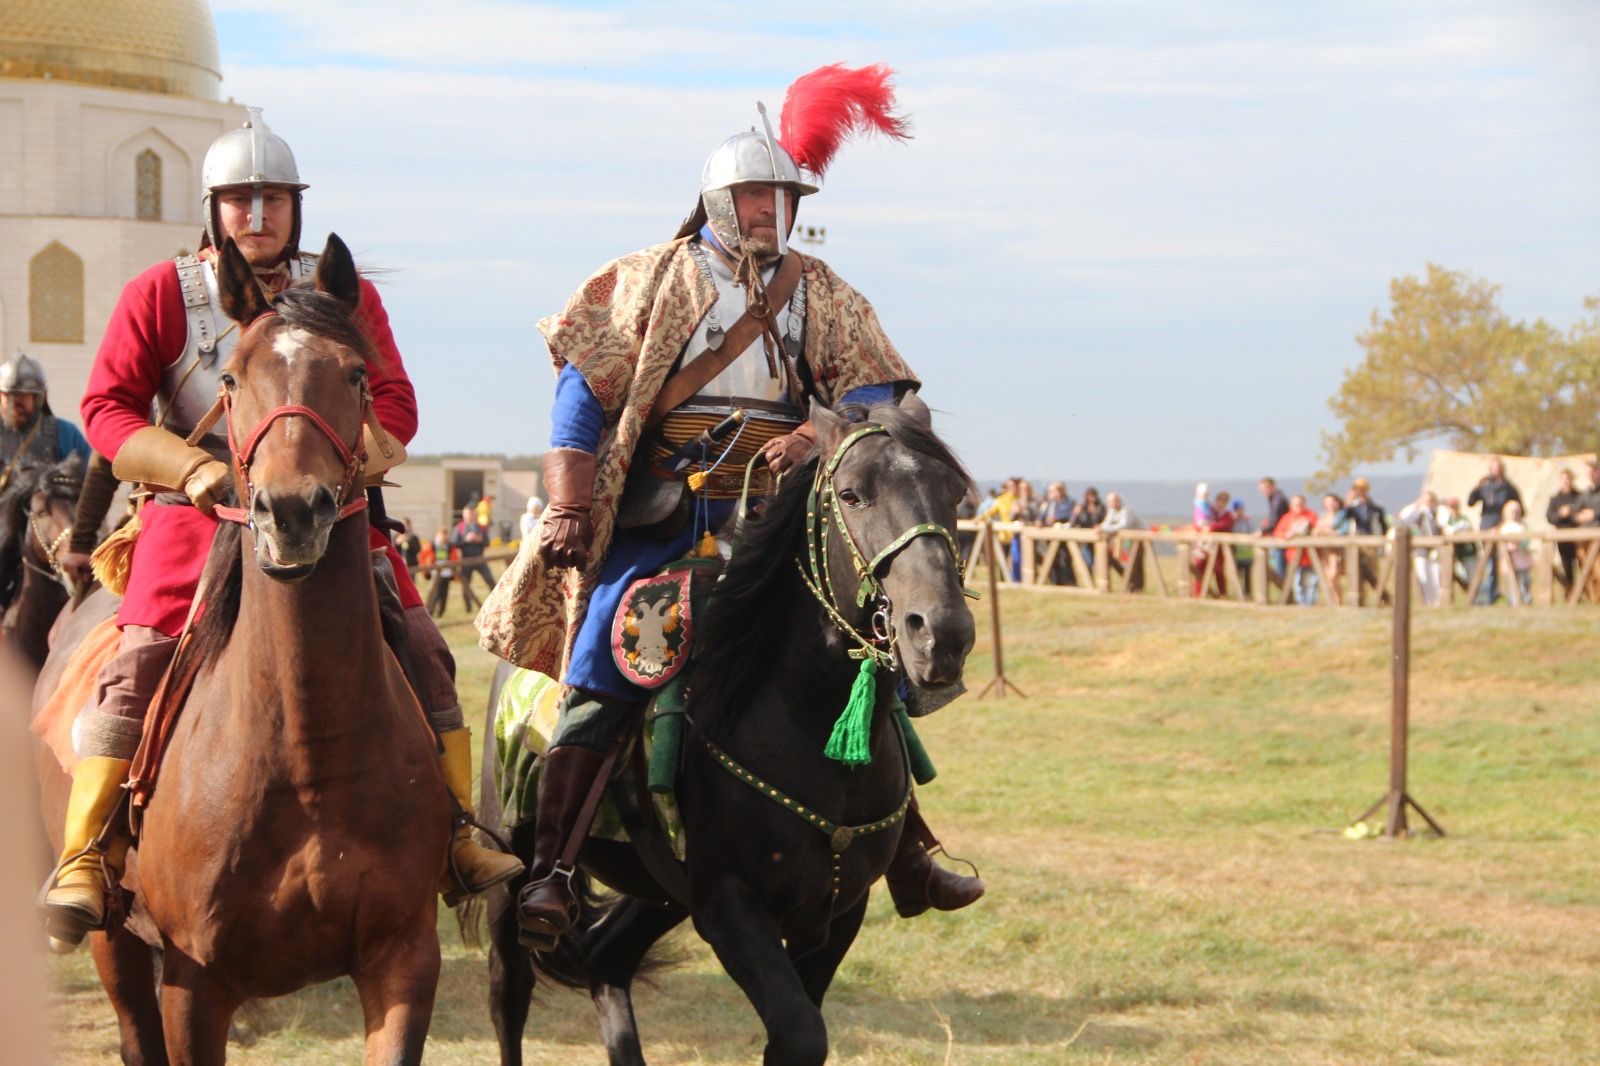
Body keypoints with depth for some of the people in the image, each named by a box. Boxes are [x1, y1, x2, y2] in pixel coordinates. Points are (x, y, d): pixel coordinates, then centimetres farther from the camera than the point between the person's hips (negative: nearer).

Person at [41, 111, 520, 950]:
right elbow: (106, 410, -2)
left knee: (421, 653, -5)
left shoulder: (345, 296, 10)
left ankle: (455, 836, 6)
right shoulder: (161, 296, 4)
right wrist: (194, 466, -17)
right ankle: (86, 856, -11)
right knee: (137, 666, -17)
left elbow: (394, 405, 4)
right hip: (199, 517, -2)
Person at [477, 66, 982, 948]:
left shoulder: (817, 294, 15)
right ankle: (547, 866, -18)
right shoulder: (656, 281, 9)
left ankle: (905, 855, 6)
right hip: (662, 512, -3)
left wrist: (815, 437, -18)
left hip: (779, 513, 3)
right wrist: (568, 509, -5)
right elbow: (585, 392, 5)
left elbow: (873, 393, 4)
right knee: (603, 667, -17)